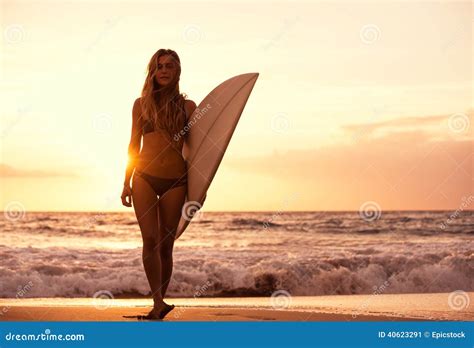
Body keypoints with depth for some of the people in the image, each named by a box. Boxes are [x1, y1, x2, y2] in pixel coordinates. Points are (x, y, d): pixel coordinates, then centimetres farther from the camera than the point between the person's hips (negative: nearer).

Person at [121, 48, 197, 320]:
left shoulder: (186, 106, 7)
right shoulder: (141, 104, 8)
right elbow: (134, 145, 12)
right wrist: (127, 182, 9)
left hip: (175, 180, 0)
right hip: (144, 178, 0)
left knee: (166, 245, 3)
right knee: (150, 239, -14)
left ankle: (159, 303, 14)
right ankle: (159, 303, -15)